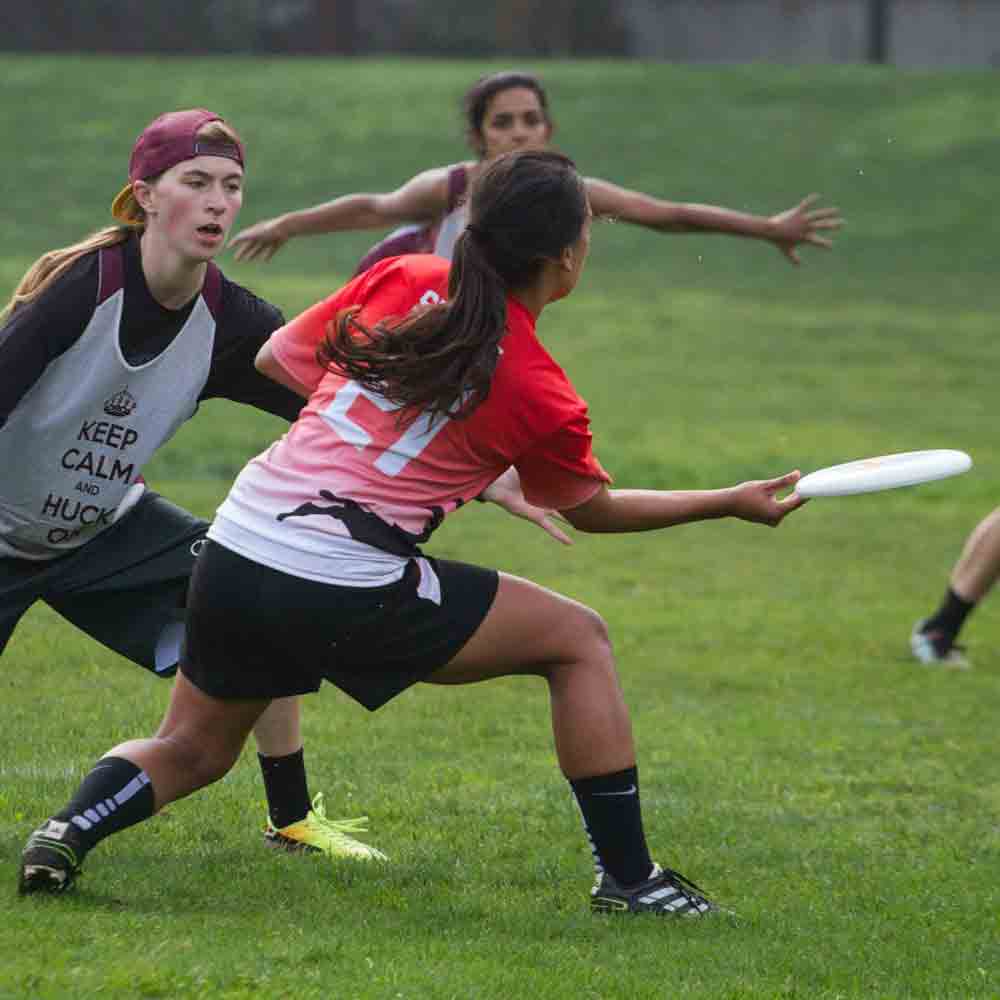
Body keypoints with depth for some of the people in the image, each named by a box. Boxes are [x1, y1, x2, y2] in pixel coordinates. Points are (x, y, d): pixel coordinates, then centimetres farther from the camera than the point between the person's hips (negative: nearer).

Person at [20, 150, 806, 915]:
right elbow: (591, 509, 15)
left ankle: (68, 830, -1)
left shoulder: (402, 280, 5)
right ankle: (627, 877, 10)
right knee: (578, 639, 11)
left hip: (234, 546, 5)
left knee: (191, 749, 27)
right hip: (348, 596, -5)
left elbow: (276, 360, 15)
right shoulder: (541, 397, -5)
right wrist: (732, 504, 24)